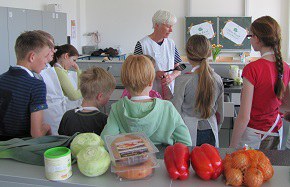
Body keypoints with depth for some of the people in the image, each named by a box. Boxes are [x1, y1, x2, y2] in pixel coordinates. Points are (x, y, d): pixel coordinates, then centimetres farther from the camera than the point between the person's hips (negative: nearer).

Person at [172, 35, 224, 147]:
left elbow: (176, 113, -9)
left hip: (189, 133, -4)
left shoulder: (183, 81, -14)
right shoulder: (217, 79, -1)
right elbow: (220, 113, 8)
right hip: (210, 132, 4)